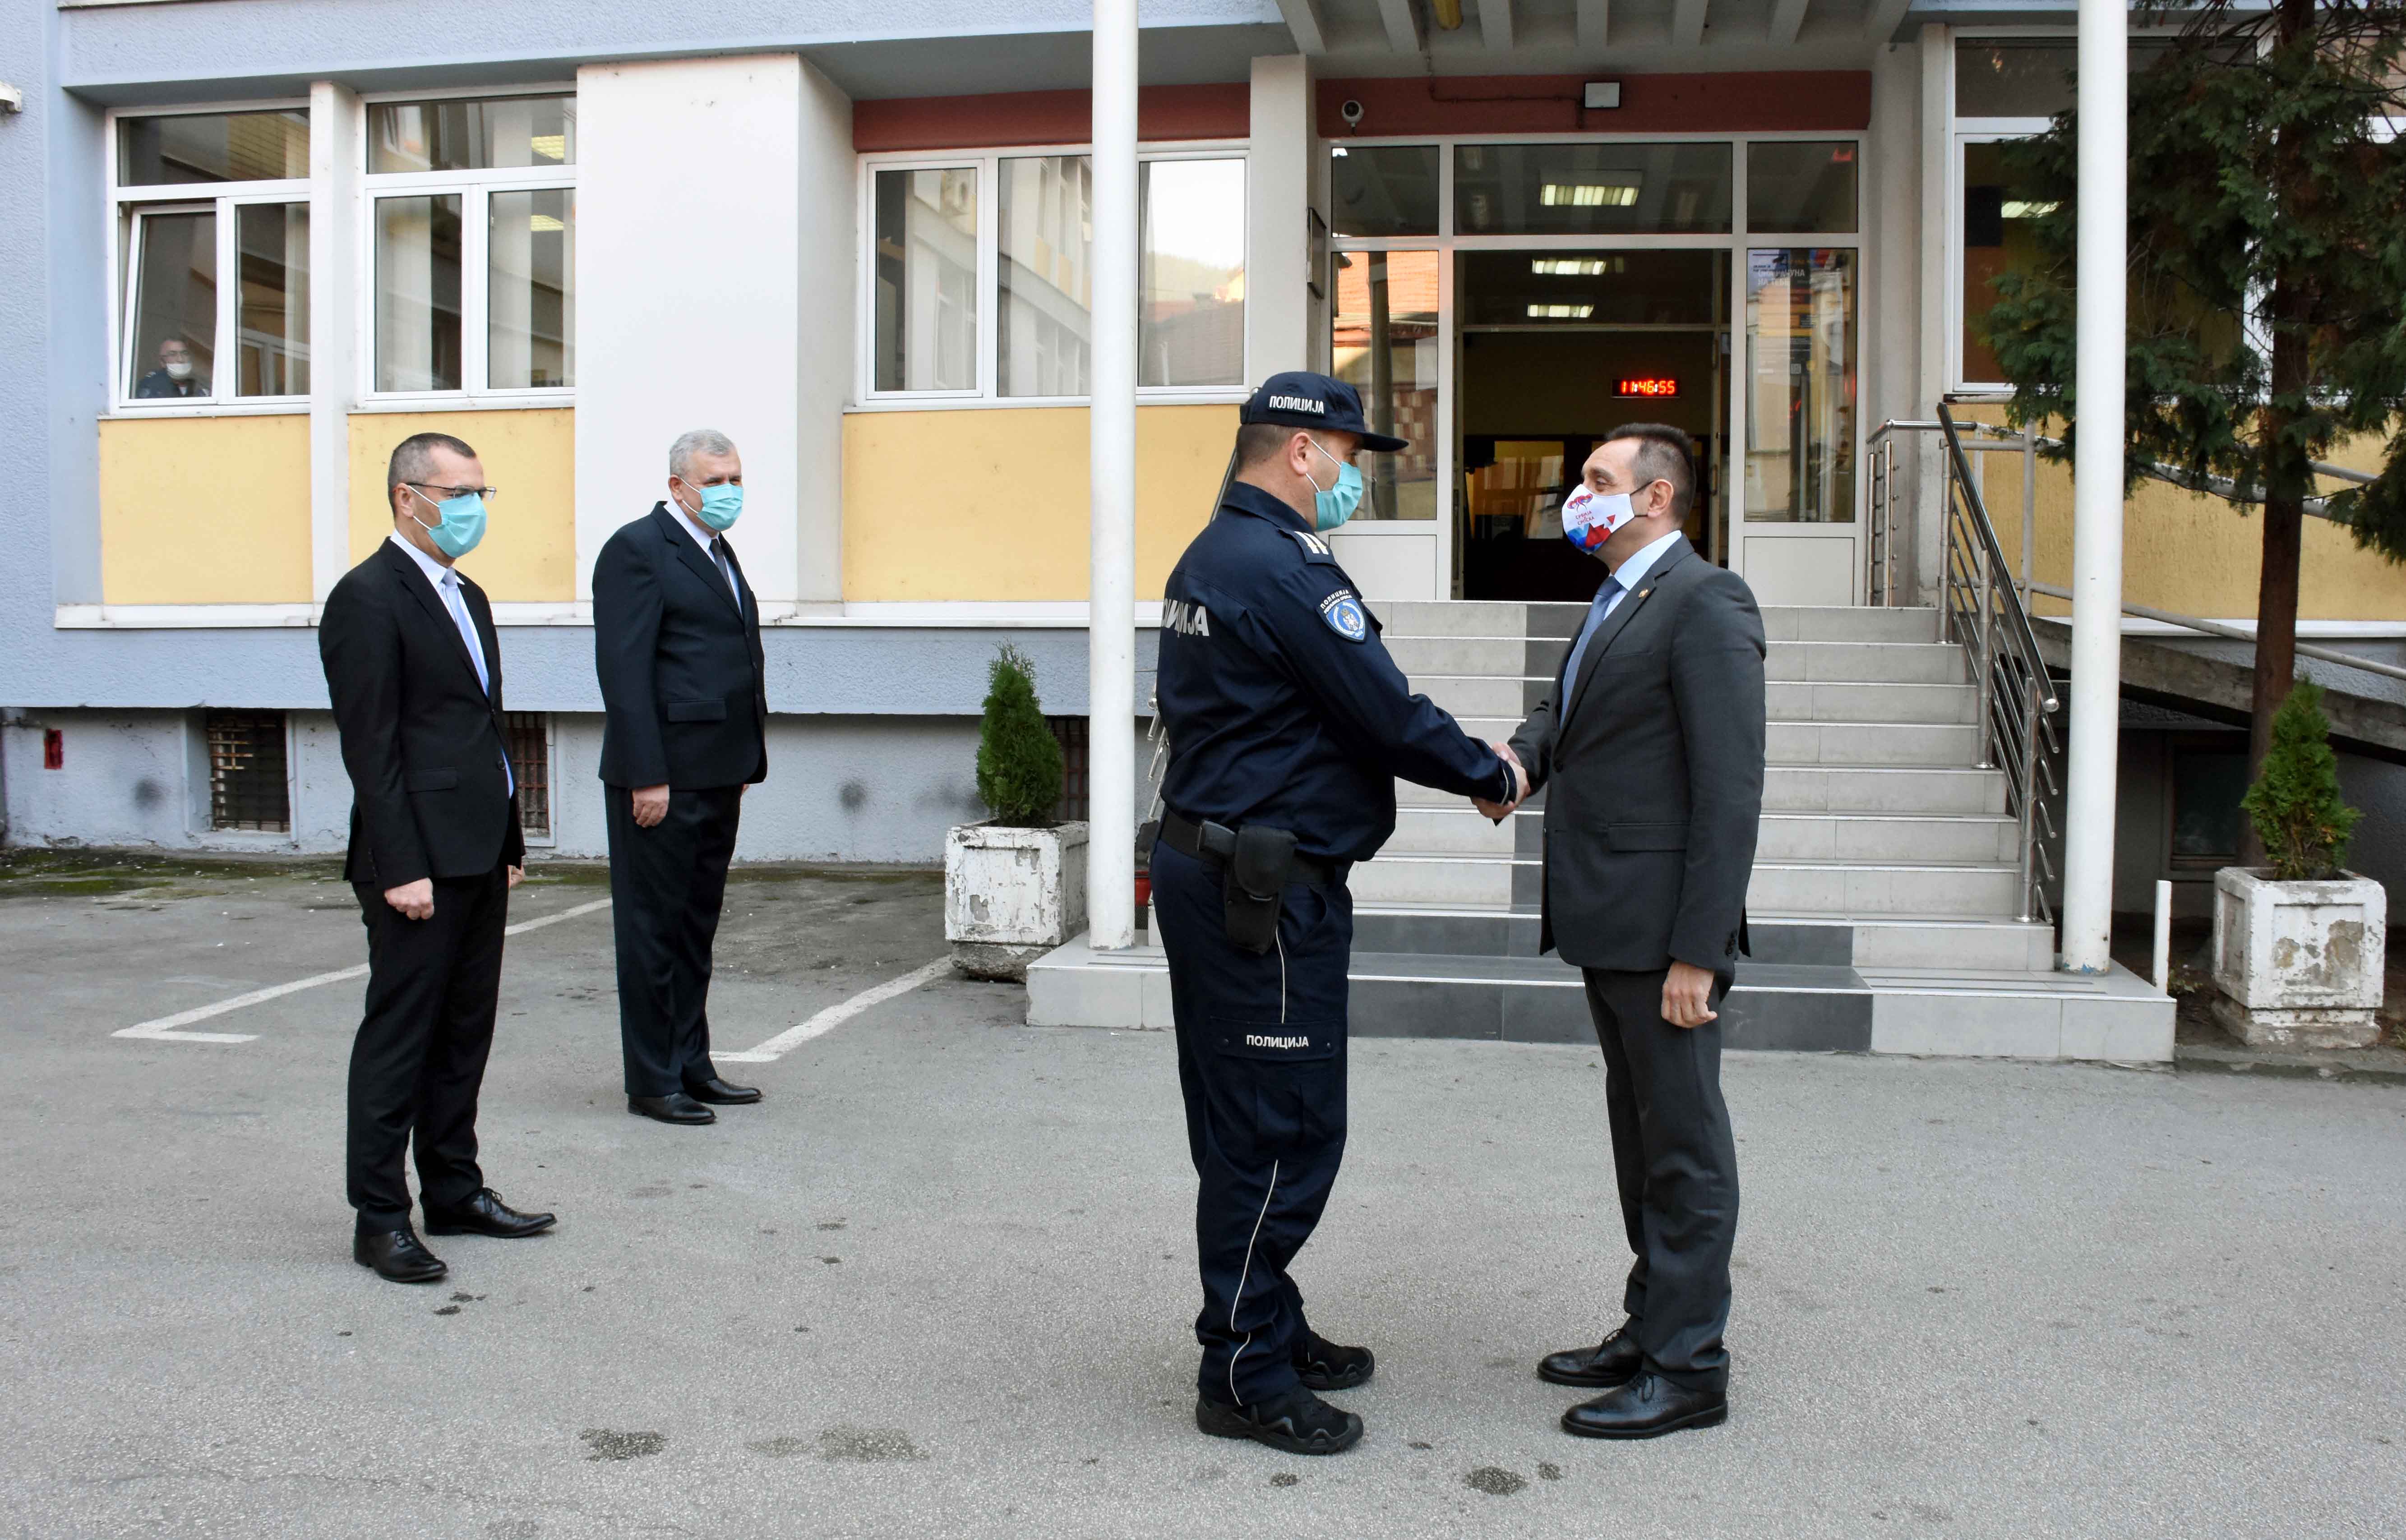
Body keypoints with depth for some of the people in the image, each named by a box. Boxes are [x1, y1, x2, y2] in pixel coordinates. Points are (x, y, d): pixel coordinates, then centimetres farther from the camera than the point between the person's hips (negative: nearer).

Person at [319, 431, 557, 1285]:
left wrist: (509, 845, 17)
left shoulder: (467, 597, 18)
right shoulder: (368, 598, -10)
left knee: (464, 1032, 14)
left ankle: (455, 1191, 25)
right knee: (399, 1037, -1)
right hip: (418, 859, -9)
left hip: (479, 855, 9)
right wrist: (402, 867, -19)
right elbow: (370, 745, -15)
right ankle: (380, 1218, 7)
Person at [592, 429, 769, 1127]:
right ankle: (652, 1082, 8)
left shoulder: (719, 552, 18)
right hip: (663, 779, -9)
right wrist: (648, 777, -20)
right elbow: (623, 670, -16)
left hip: (718, 779, 9)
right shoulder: (637, 549, -9)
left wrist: (744, 762, 15)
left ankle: (691, 1064, 25)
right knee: (653, 926, 0)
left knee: (698, 925, 15)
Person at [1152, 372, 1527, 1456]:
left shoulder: (1207, 560, 16)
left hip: (1209, 870, 11)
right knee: (1281, 1131, -2)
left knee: (1244, 1126, 17)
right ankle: (1244, 1376, 7)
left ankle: (1268, 1331, 30)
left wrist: (1458, 756, 13)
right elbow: (1387, 715, -16)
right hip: (1268, 890, -11)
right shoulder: (1283, 568, -17)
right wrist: (1492, 776, 0)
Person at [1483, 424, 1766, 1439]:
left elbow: (1729, 790, -19)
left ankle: (1688, 1367, 11)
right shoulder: (1616, 604, 18)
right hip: (1610, 924, 10)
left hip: (1663, 930, -10)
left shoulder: (1705, 601, -14)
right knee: (1641, 1136, 18)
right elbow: (1564, 708, 18)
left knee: (1686, 1147, 1)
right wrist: (1520, 757, -7)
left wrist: (1697, 951, -22)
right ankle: (1651, 1328, 31)